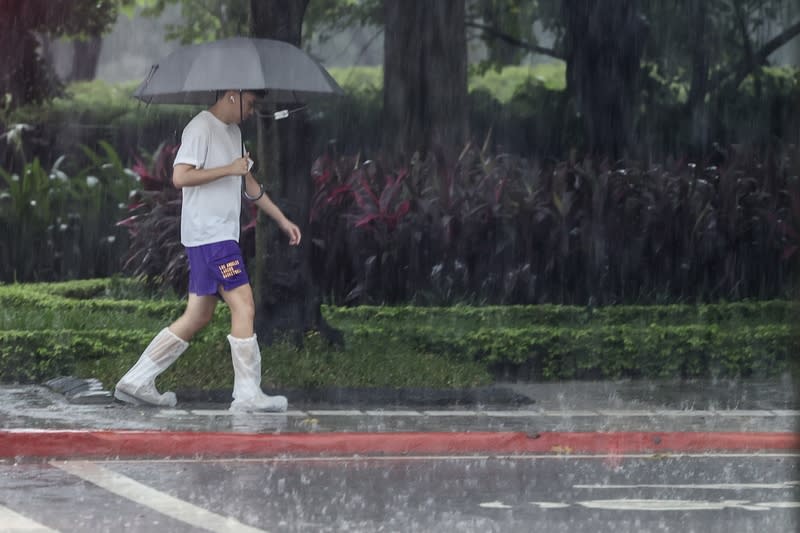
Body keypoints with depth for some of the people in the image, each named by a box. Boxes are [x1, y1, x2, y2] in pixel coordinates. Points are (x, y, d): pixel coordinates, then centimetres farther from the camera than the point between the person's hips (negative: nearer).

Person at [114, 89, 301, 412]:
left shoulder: (233, 132, 20)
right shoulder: (201, 128, -10)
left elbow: (248, 183, 29)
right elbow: (180, 177, -20)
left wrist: (282, 219, 28)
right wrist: (229, 169, -18)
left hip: (222, 236, 10)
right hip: (208, 236, -10)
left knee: (198, 316, 9)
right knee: (243, 305, -11)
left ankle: (136, 382, 11)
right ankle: (248, 395, -9)